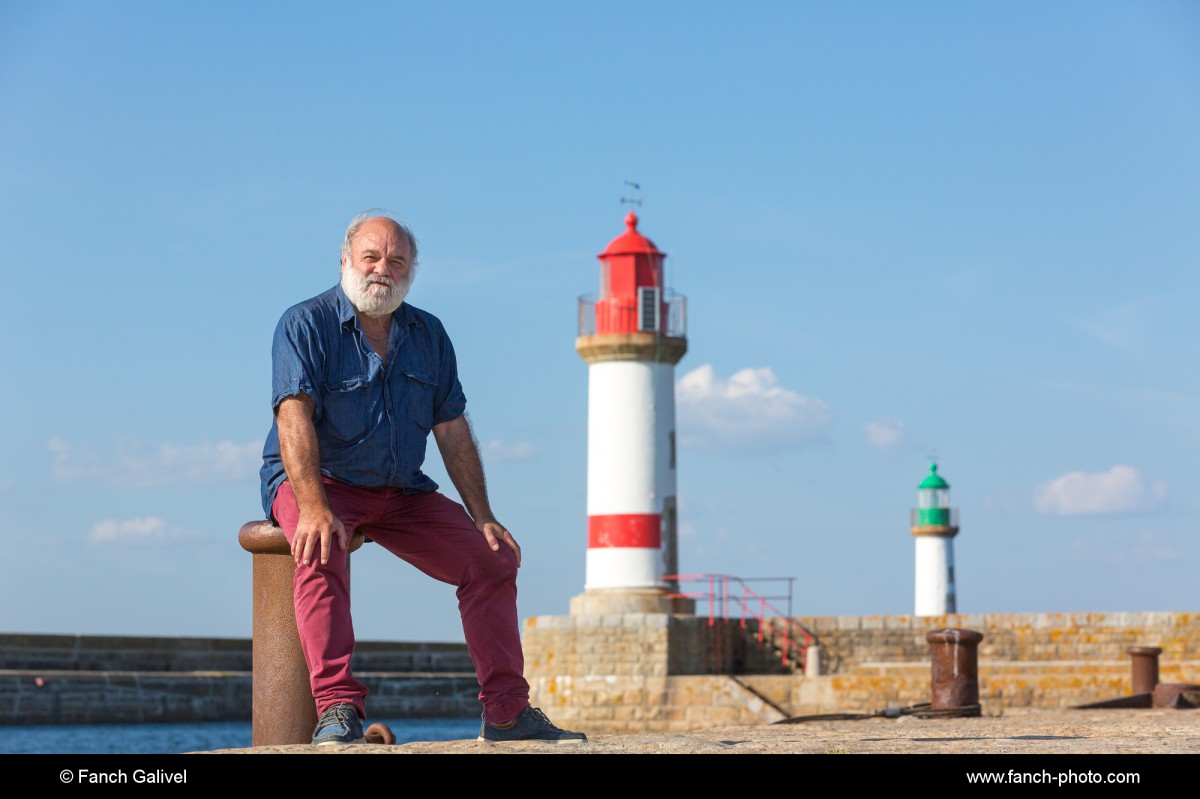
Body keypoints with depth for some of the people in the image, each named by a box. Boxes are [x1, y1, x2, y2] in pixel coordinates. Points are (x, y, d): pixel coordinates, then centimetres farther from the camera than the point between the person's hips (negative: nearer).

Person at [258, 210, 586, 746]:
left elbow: (453, 432, 10)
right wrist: (314, 507, -36)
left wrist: (483, 518, 2)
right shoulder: (305, 325, -10)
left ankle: (507, 713, 2)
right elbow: (294, 419, -22)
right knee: (321, 551, -36)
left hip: (400, 491, 6)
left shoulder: (429, 335, 8)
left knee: (492, 557, -5)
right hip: (318, 480, -5)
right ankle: (337, 710, -39)